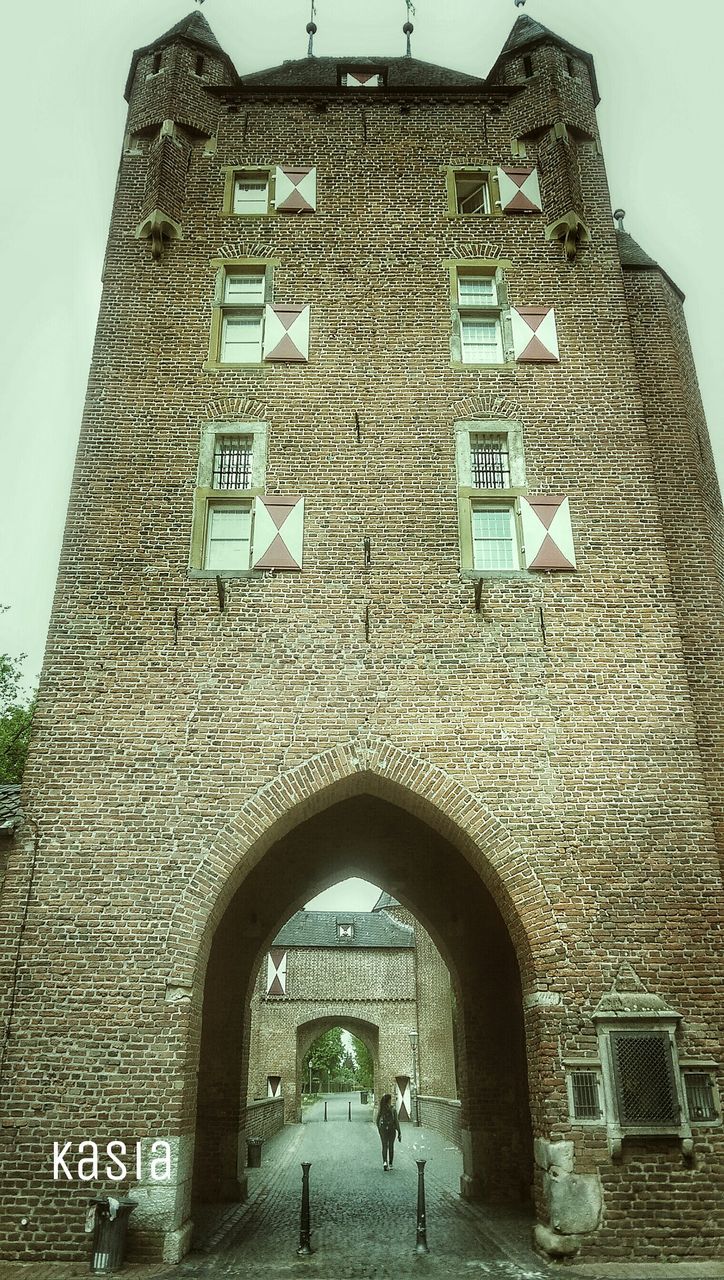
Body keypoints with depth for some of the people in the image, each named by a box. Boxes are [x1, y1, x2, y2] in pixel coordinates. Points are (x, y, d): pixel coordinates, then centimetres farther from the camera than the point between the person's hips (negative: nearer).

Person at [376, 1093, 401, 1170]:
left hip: (383, 1129, 1)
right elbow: (396, 1121, -13)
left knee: (384, 1146, 7)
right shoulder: (393, 1109, -13)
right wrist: (399, 1133, -6)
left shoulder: (381, 1109, -5)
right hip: (392, 1129, -1)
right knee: (391, 1146, 16)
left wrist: (379, 1129, 19)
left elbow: (378, 1120, 3)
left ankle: (385, 1162, -16)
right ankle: (390, 1164, 21)